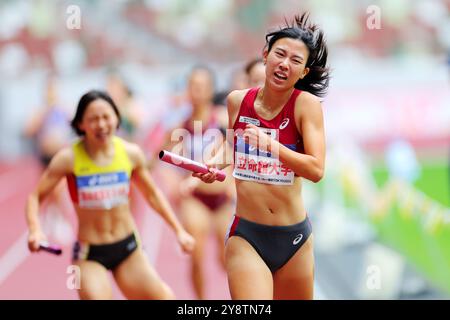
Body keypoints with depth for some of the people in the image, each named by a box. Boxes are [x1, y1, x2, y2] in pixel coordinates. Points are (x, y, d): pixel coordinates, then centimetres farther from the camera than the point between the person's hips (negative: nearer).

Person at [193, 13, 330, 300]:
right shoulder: (237, 100, 2)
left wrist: (270, 145, -27)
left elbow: (316, 170, -18)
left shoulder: (306, 104, -8)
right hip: (246, 236, 0)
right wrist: (216, 163, 5)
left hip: (294, 238, 0)